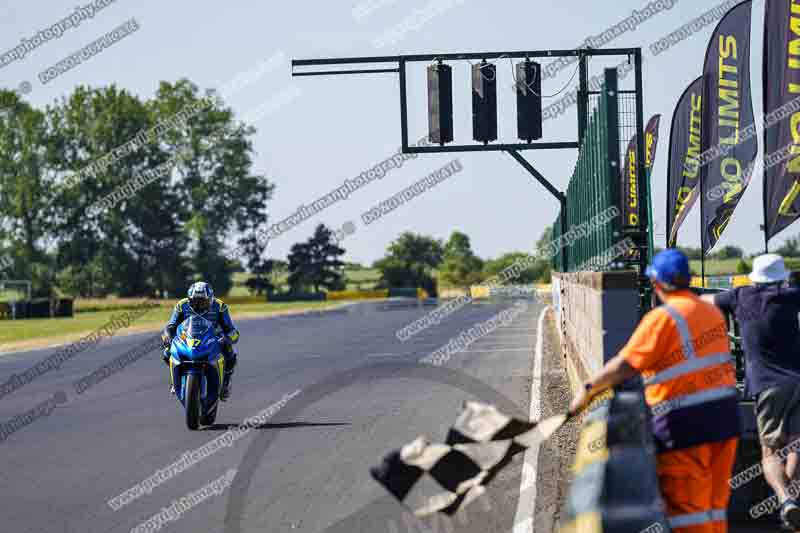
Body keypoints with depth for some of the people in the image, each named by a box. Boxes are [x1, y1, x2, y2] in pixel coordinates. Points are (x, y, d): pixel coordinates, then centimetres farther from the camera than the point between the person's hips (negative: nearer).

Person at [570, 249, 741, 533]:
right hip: (725, 416, 8)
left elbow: (624, 366, -16)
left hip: (686, 424, -8)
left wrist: (588, 390, -5)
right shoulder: (713, 312, 11)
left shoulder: (662, 318, -14)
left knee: (686, 508, -2)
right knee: (714, 505, 15)